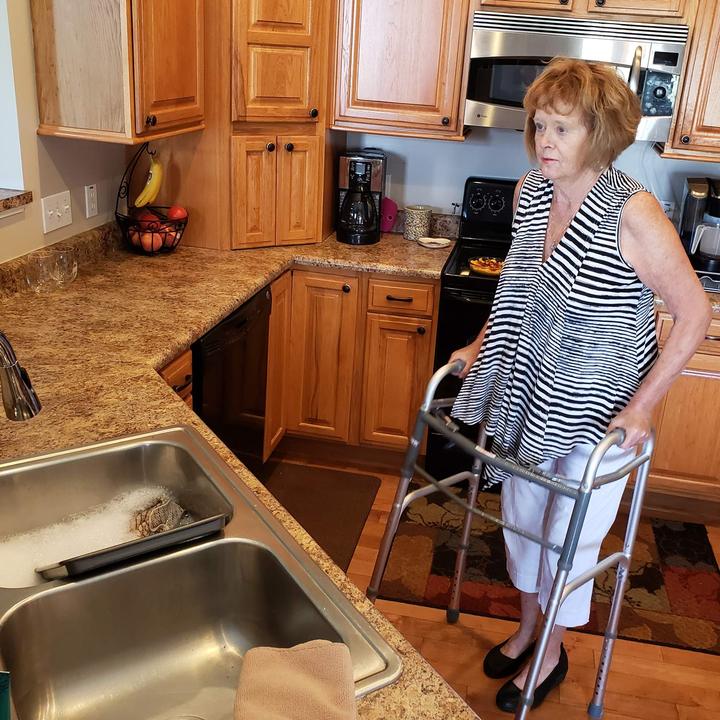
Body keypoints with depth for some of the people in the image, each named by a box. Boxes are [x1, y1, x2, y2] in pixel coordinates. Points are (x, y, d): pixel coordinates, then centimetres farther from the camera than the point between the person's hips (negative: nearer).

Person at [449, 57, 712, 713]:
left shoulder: (633, 213, -24)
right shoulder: (530, 193, -4)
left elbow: (694, 314, -18)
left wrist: (642, 407, -20)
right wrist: (482, 346, 8)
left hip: (599, 409, -6)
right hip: (531, 391, 6)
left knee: (570, 538, 10)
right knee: (520, 515, 19)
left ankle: (552, 655, 37)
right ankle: (526, 629, 46)